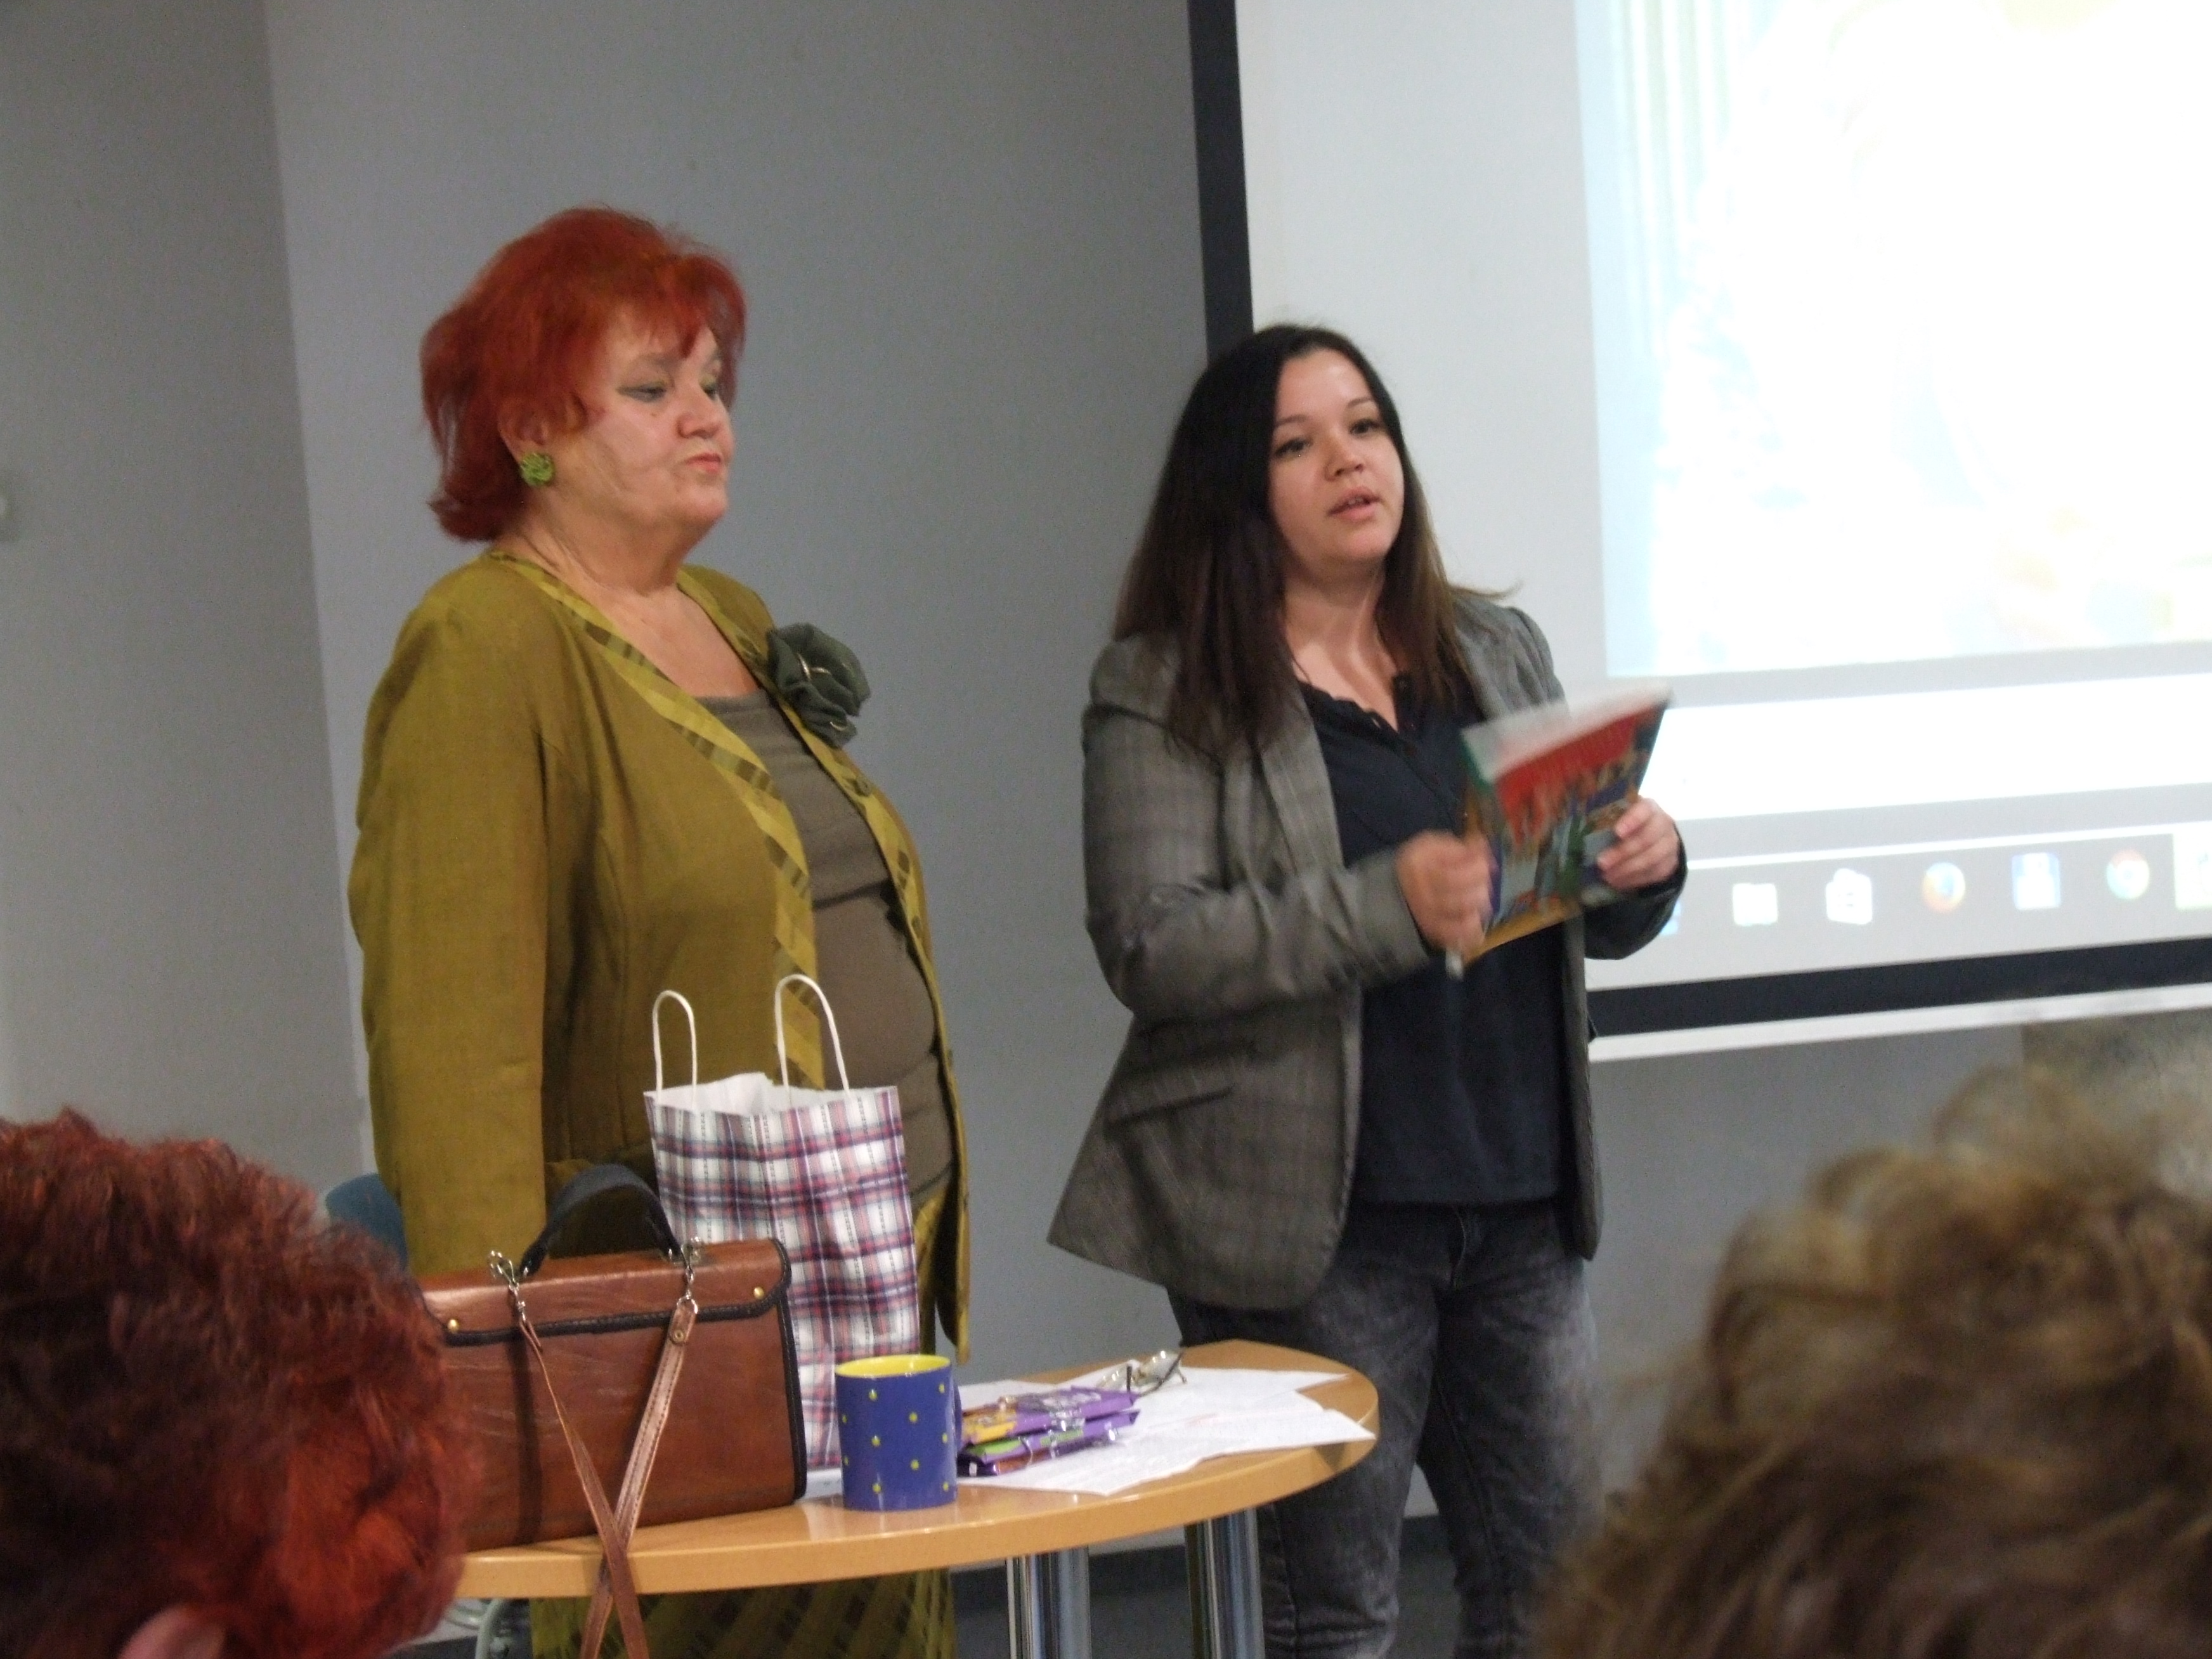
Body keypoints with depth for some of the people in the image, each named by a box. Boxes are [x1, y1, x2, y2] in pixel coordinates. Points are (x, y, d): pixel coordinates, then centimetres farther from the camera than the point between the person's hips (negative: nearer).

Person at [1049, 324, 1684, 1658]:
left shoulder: (1500, 654, 15)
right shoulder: (1163, 692, -3)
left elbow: (1590, 928, 19)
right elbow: (1149, 949, -14)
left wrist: (1645, 870, -6)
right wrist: (1388, 907, -26)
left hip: (1520, 1200, 5)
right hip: (1314, 1222, -5)